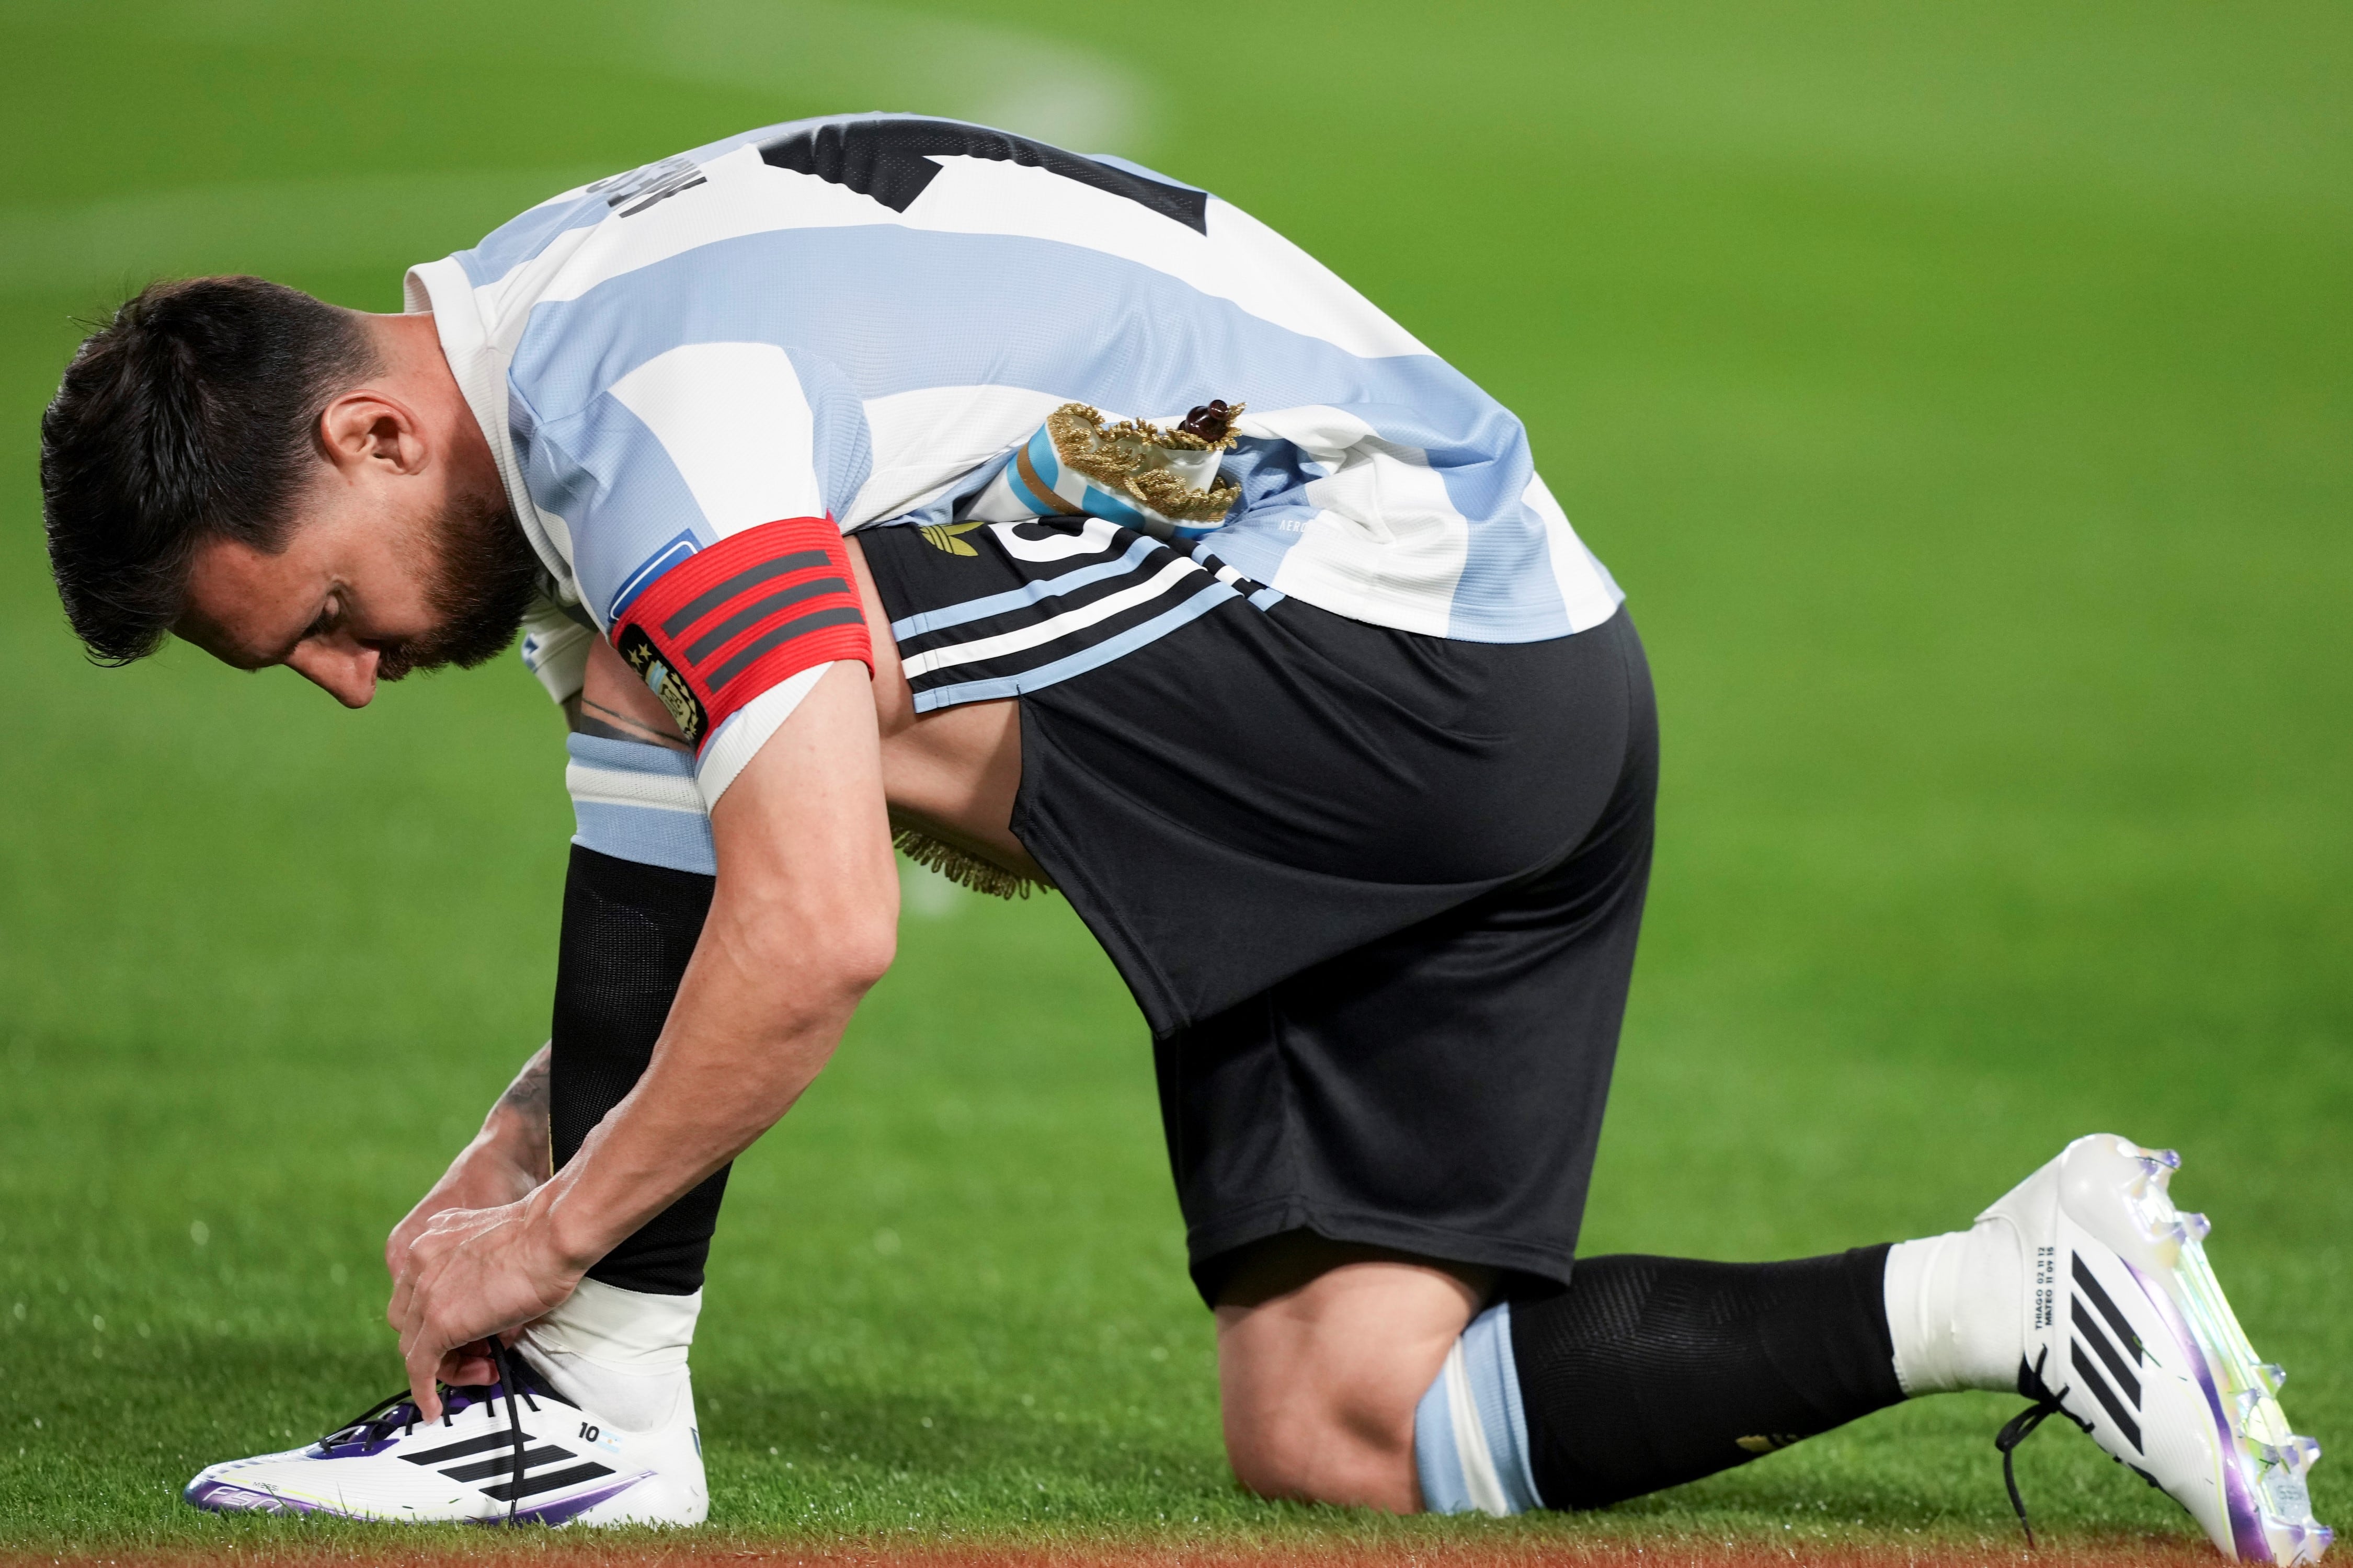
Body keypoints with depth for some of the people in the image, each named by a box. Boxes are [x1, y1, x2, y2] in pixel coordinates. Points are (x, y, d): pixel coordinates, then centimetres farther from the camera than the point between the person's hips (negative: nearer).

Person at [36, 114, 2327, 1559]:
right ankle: (2020, 1303, -1)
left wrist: (550, 1236, -15)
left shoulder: (636, 413, -19)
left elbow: (820, 934, -28)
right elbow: (710, 867, 22)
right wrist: (538, 1147, 8)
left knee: (681, 662, -17)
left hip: (1407, 648, -11)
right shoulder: (569, 329, 14)